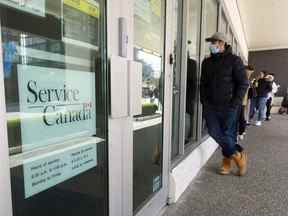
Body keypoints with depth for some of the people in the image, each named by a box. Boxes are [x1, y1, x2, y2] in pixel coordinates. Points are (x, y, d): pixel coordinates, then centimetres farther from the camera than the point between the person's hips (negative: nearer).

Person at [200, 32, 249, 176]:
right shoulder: (207, 62, 13)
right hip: (211, 106, 4)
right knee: (214, 132, -1)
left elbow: (243, 84, -3)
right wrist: (204, 102, 5)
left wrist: (235, 104, -12)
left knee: (228, 134, 1)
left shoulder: (234, 60, -1)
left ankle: (227, 160, 26)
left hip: (228, 107, -4)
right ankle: (238, 155, 21)